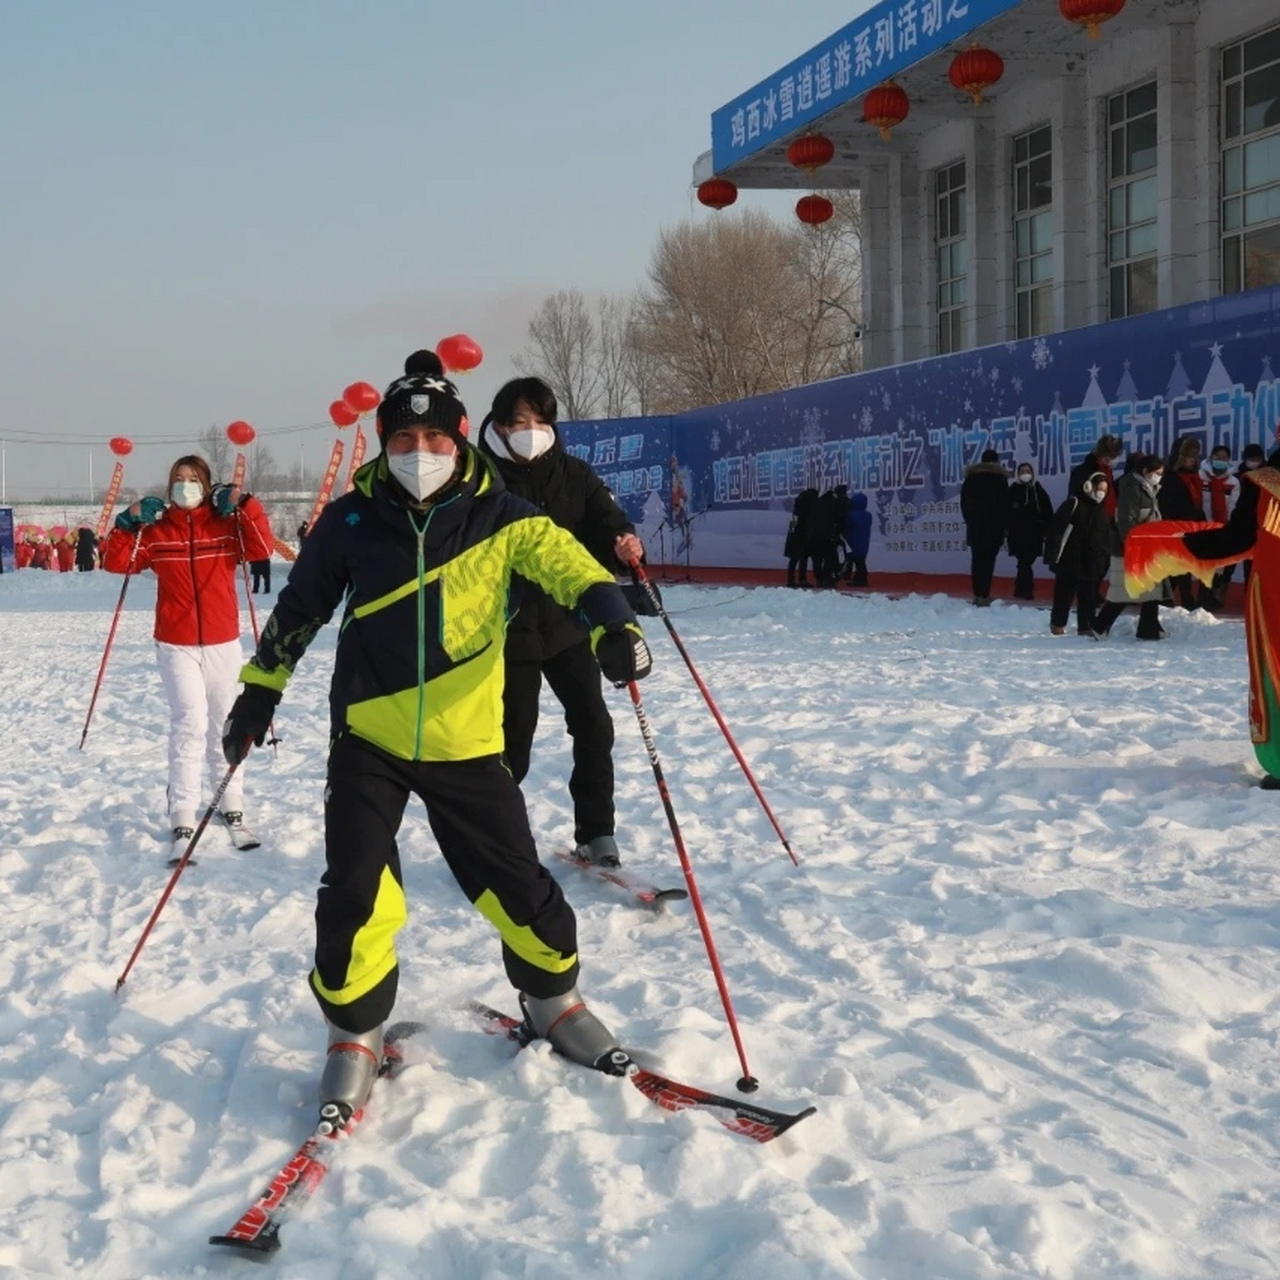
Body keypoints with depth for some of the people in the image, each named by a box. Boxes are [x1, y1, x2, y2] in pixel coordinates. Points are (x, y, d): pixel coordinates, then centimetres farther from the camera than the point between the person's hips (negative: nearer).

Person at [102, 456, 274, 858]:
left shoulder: (226, 525, 1)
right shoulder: (155, 530, 2)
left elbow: (261, 548, -13)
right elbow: (116, 562, 1)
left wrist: (245, 506, -20)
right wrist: (128, 523, -11)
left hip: (223, 643, 2)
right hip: (175, 645, -1)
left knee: (225, 726, 14)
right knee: (189, 724, -14)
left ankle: (232, 807, 28)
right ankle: (183, 822, -14)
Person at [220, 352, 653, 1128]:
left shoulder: (497, 514, -7)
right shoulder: (351, 521, -4)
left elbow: (564, 560, -21)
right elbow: (300, 607, 9)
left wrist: (614, 625, -40)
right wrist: (260, 689, 13)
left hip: (465, 742, 0)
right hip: (367, 740, 0)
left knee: (516, 884, 4)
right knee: (355, 894, -7)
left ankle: (552, 996, 32)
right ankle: (356, 1034, 15)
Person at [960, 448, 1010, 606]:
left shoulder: (971, 477, 11)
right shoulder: (999, 478, -3)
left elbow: (964, 502, 13)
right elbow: (1005, 504, -6)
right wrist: (1005, 526, -1)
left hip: (975, 526, 4)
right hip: (994, 526, -4)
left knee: (977, 559, 10)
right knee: (988, 560, -7)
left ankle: (977, 594, 10)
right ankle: (984, 595, -13)